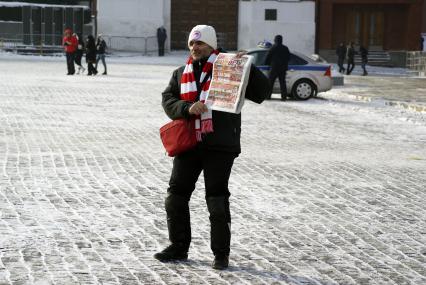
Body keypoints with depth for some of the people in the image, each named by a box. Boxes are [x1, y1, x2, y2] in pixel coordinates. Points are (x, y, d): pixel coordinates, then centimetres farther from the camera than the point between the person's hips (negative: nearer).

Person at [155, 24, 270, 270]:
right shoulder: (181, 74, 15)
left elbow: (262, 92, -6)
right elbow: (168, 100, 3)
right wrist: (188, 108, -16)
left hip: (219, 145, -5)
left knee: (217, 199, -1)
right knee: (176, 196, 10)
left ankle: (221, 253, 10)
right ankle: (179, 247, 25)